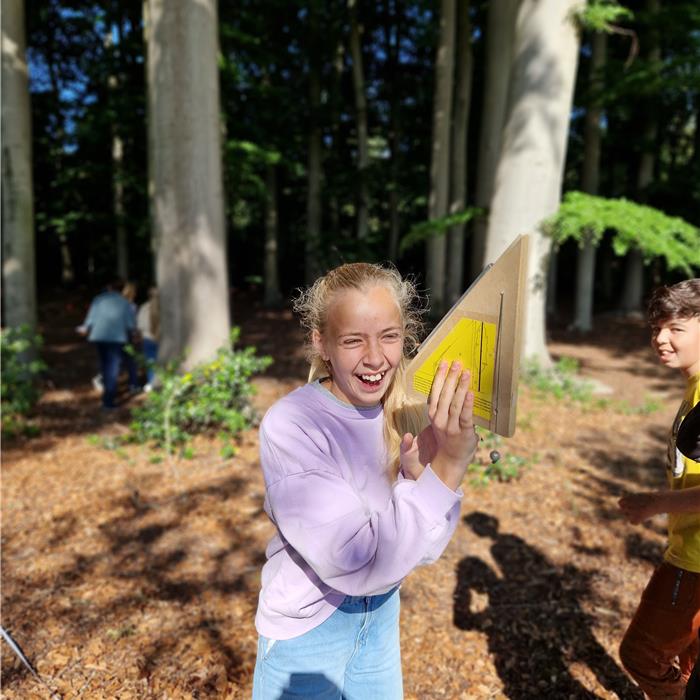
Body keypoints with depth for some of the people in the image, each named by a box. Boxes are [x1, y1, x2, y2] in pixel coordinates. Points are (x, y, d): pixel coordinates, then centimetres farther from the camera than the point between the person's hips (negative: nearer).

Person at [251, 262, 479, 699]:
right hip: (307, 626, -5)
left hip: (382, 612, 5)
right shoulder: (289, 426, -27)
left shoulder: (407, 412, -12)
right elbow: (357, 565, -30)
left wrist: (419, 476, -27)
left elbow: (422, 548, -8)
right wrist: (447, 468, -37)